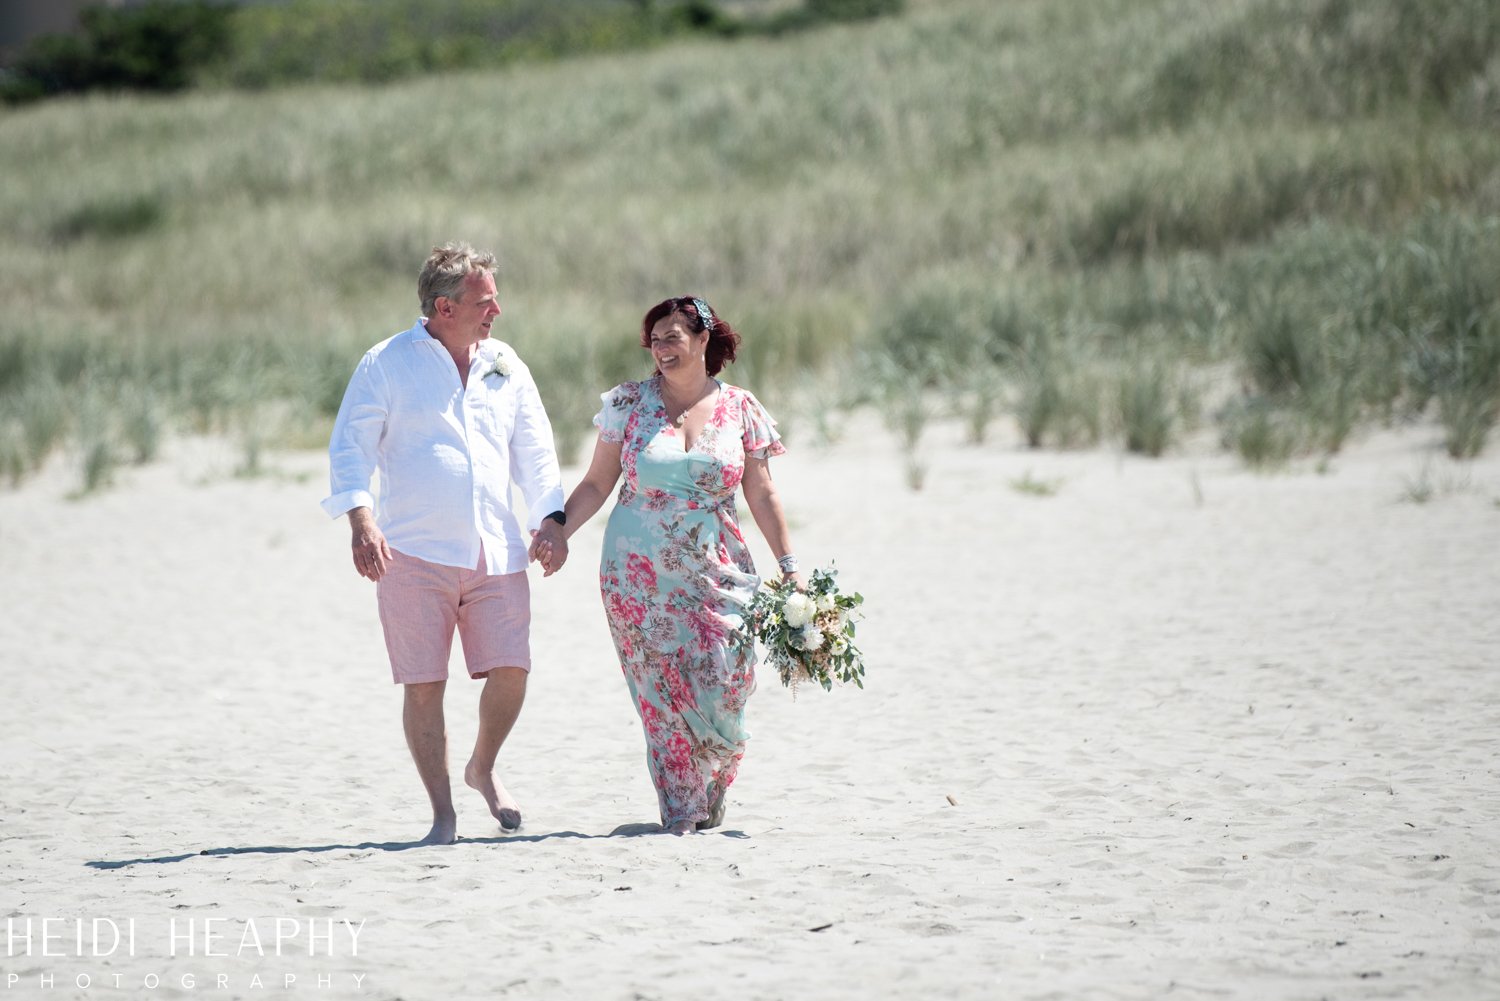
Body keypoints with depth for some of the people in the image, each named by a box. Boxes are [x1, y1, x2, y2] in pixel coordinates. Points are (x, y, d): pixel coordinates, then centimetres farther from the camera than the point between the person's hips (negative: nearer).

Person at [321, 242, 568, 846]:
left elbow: (534, 450, 20)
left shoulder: (505, 365, 14)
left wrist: (550, 519, 7)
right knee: (424, 684, -3)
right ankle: (442, 814, 7)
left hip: (496, 552, 4)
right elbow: (350, 448, -3)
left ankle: (483, 769, 24)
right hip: (414, 552, -4)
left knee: (510, 671, -5)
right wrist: (362, 519, -18)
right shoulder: (387, 364, 0)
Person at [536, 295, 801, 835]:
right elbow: (597, 483, 6)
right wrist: (557, 532, -6)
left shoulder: (740, 409, 5)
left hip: (715, 573, 0)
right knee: (662, 695, -3)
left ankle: (712, 798, 16)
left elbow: (762, 495, 6)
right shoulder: (631, 404, 4)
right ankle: (681, 814, 3)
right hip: (640, 576, 0)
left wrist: (789, 566, 2)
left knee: (722, 684, -9)